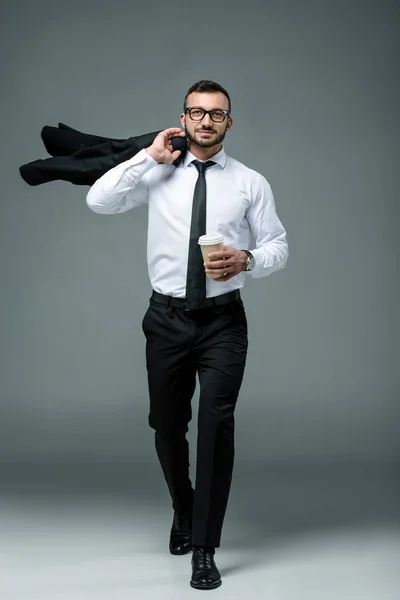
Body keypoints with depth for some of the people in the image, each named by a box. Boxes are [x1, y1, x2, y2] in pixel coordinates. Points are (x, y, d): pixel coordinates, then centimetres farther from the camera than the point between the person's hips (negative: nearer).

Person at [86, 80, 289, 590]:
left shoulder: (251, 182, 3)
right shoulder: (158, 174, 4)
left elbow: (278, 246, 4)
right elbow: (98, 202, -6)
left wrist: (247, 260, -17)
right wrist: (149, 156, -7)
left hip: (224, 321, -1)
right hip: (167, 318, 2)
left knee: (217, 422, -14)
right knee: (167, 425, 13)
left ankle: (205, 548, -3)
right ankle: (184, 513, 40)